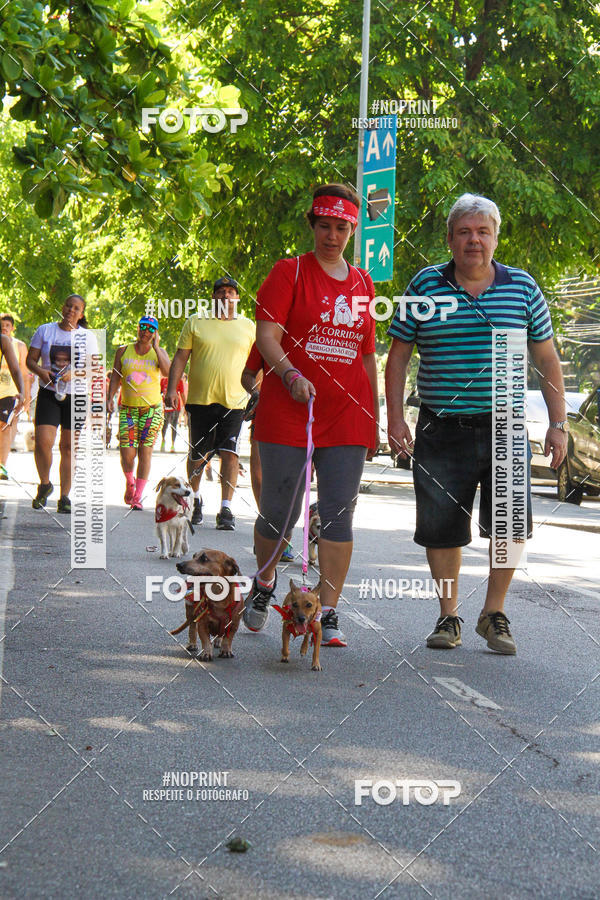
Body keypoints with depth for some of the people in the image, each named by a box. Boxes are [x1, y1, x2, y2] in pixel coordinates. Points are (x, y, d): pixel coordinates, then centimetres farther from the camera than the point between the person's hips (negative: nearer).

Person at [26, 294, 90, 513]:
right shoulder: (45, 331, 5)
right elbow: (30, 359, 6)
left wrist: (73, 374, -19)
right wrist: (41, 371, -15)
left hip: (76, 396, 0)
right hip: (48, 394, 0)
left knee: (68, 446, 1)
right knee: (43, 442, -14)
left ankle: (64, 497, 10)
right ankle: (44, 485, 11)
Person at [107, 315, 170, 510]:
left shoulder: (159, 353, 4)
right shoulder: (123, 352, 7)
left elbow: (168, 371, -14)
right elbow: (115, 378, 8)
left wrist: (156, 348, -15)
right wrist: (110, 397, -5)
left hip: (152, 408, -1)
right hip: (128, 408, 1)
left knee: (145, 451, -5)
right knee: (127, 454, -6)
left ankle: (138, 497, 0)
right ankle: (130, 482, 25)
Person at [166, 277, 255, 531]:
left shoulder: (247, 326, 11)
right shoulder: (195, 323, 7)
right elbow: (180, 358, 6)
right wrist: (171, 388, -4)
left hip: (234, 402, 0)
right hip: (200, 399, 0)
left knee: (229, 453, -10)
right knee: (197, 455, 7)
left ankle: (226, 510, -8)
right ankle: (195, 498, 31)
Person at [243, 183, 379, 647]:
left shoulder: (362, 283, 15)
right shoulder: (289, 273, 1)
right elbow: (267, 335, -8)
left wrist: (374, 417, 17)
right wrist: (291, 374, -26)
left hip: (347, 417, 3)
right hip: (287, 415, -3)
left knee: (339, 514, -2)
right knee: (279, 510, 3)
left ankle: (328, 614, 2)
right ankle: (264, 583, 31)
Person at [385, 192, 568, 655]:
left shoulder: (522, 287, 5)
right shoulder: (425, 285, 3)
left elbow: (546, 359, 9)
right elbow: (399, 355, 8)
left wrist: (558, 424, 4)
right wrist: (395, 417, -1)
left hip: (504, 429, 0)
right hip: (442, 430, 0)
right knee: (442, 529, 4)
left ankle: (494, 614, 13)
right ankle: (449, 616, 21)